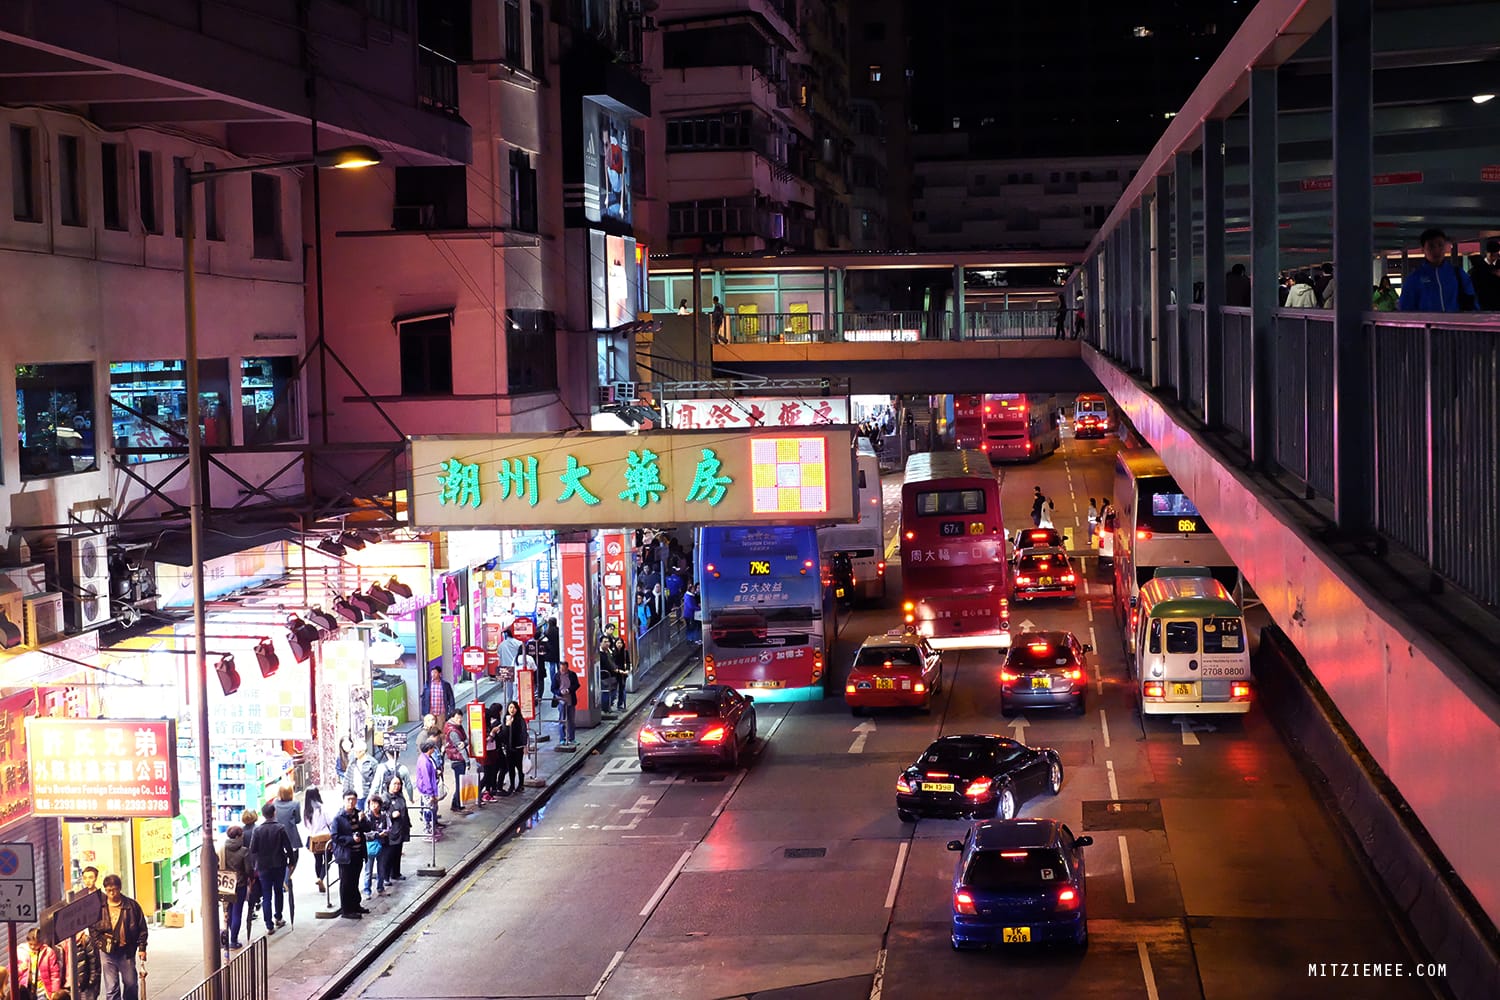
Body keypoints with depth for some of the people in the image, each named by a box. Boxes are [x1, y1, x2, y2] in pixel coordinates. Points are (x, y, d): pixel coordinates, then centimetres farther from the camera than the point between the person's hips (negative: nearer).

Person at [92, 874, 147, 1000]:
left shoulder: (131, 905, -4)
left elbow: (142, 928, 2)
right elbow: (93, 928, 8)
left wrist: (141, 947, -2)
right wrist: (99, 943, -1)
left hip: (126, 951, 0)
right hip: (107, 953, 0)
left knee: (131, 984, 12)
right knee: (111, 988, 0)